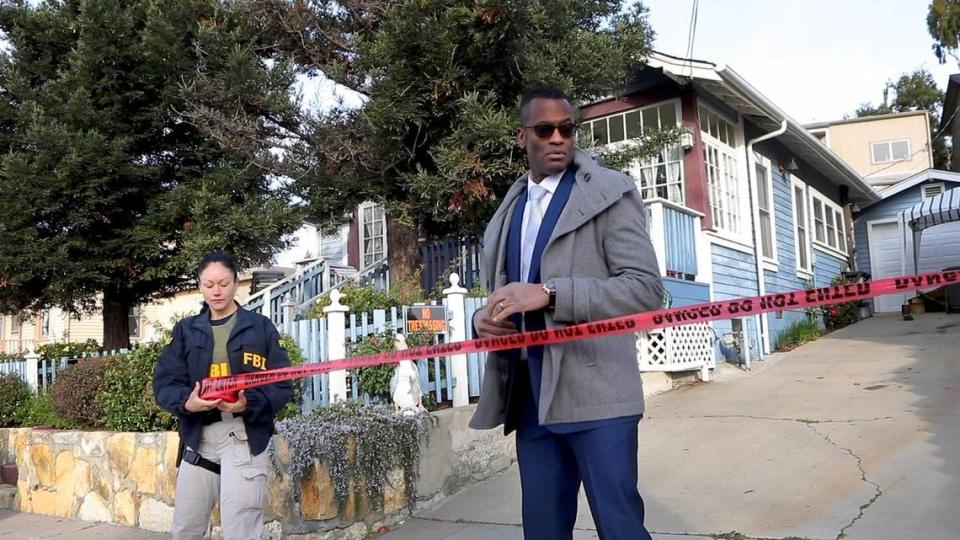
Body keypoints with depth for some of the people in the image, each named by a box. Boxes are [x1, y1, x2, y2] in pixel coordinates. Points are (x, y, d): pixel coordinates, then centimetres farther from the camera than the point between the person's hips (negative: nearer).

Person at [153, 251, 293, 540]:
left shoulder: (261, 327, 2)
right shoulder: (186, 330, 11)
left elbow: (282, 385, -3)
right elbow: (164, 382, 4)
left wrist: (250, 403, -22)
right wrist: (186, 402, -18)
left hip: (245, 435, -4)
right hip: (198, 436, 4)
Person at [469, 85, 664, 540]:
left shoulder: (610, 193, -1)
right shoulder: (509, 210, 17)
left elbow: (646, 288, -11)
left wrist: (551, 293, -21)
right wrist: (483, 317, -2)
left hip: (594, 393, -5)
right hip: (529, 399, 6)